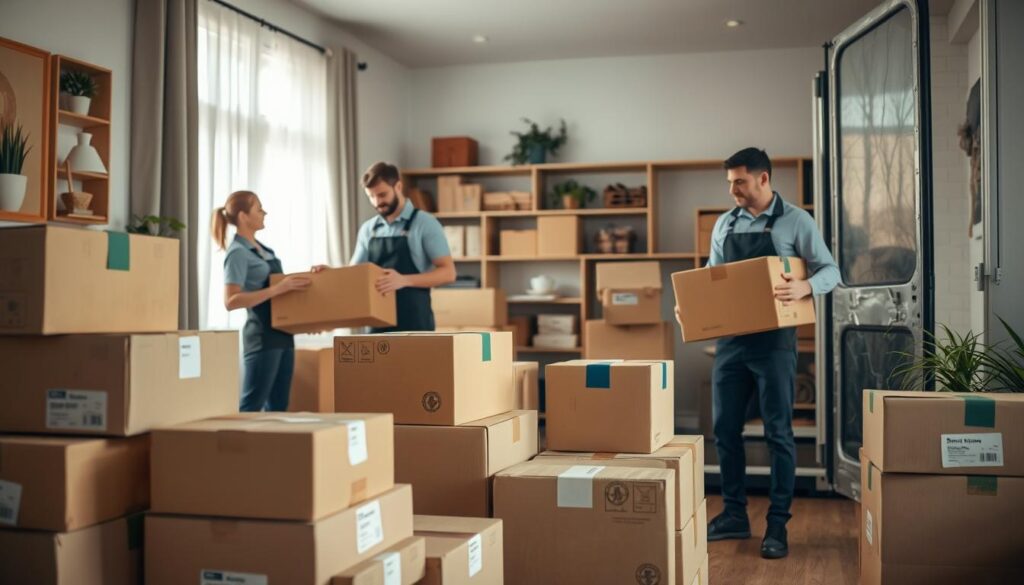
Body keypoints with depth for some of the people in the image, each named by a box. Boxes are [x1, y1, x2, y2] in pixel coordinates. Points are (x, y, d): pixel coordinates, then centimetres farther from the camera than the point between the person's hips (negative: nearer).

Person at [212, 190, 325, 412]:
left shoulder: (262, 249, 14)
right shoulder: (238, 253, -12)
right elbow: (231, 301, -22)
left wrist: (307, 275, 11)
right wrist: (277, 289, -26)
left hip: (282, 334, 9)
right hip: (262, 336, -9)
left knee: (278, 406, 10)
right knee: (251, 406, -7)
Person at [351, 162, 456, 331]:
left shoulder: (425, 223, -5)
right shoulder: (367, 229, 12)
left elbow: (448, 272, -11)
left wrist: (404, 280, -25)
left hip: (414, 324, -5)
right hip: (378, 325, 5)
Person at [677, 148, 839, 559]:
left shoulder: (795, 221, -3)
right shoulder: (724, 224, 10)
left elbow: (830, 271, -5)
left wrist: (805, 287, -25)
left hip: (774, 341, -5)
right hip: (730, 340, 5)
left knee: (777, 432, 0)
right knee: (725, 429, 8)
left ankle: (778, 524, 8)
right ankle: (734, 515, 21)